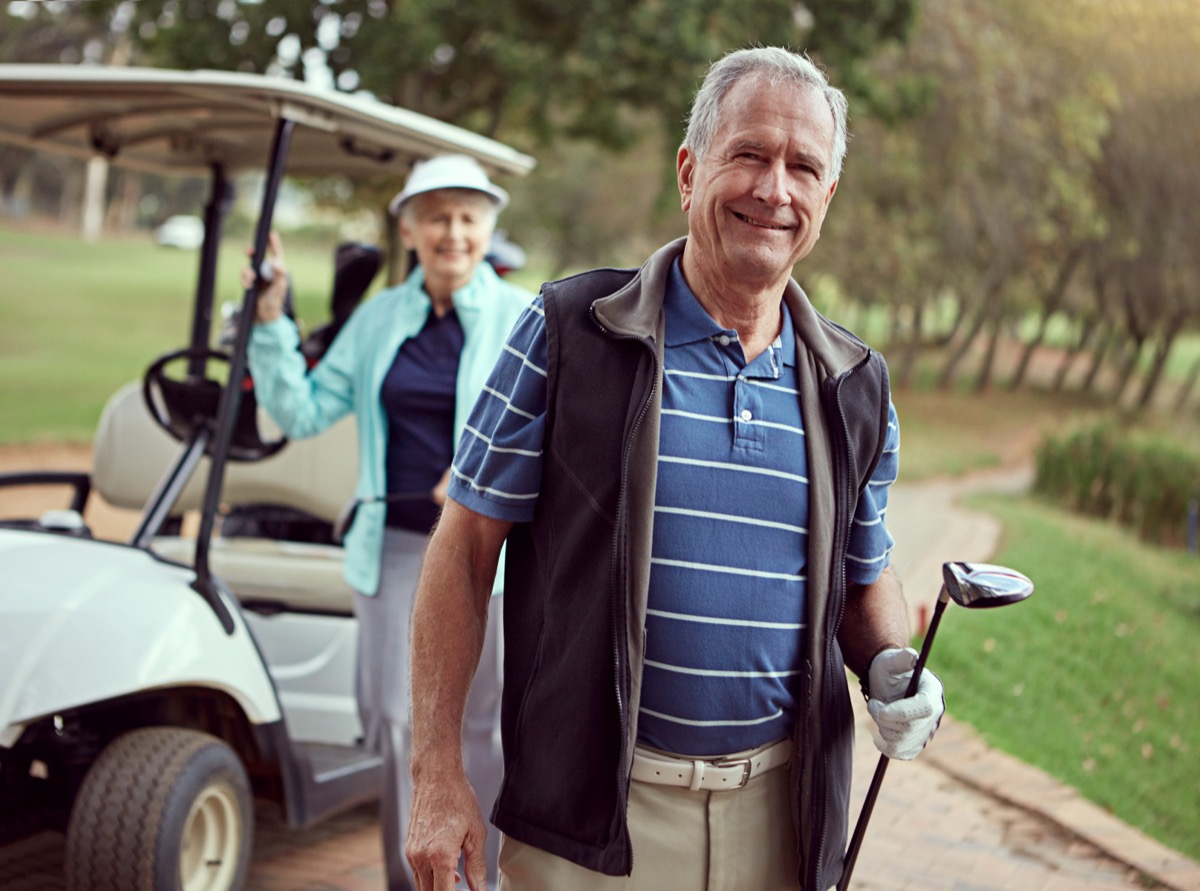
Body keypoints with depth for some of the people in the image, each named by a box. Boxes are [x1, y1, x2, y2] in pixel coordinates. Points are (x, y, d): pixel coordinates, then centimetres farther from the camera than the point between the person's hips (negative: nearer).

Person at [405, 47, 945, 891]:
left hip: (778, 814, 4)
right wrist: (438, 775, -10)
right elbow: (465, 548, -6)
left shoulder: (856, 387, 5)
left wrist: (892, 666, -5)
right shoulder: (568, 331, -7)